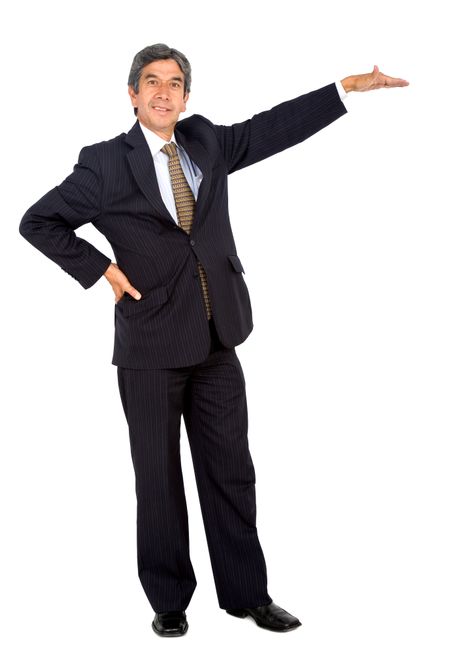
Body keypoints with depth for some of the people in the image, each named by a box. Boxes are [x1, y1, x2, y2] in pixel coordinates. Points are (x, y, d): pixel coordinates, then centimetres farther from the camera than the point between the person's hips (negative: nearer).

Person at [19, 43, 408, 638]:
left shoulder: (206, 142, 8)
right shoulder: (106, 163, -4)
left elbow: (276, 126, 12)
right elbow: (38, 222, 0)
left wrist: (350, 86, 8)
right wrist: (101, 269, -7)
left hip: (216, 340, 4)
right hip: (151, 345, -4)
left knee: (231, 470, 11)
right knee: (158, 477, 8)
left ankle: (247, 594, 25)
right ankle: (169, 600, 23)